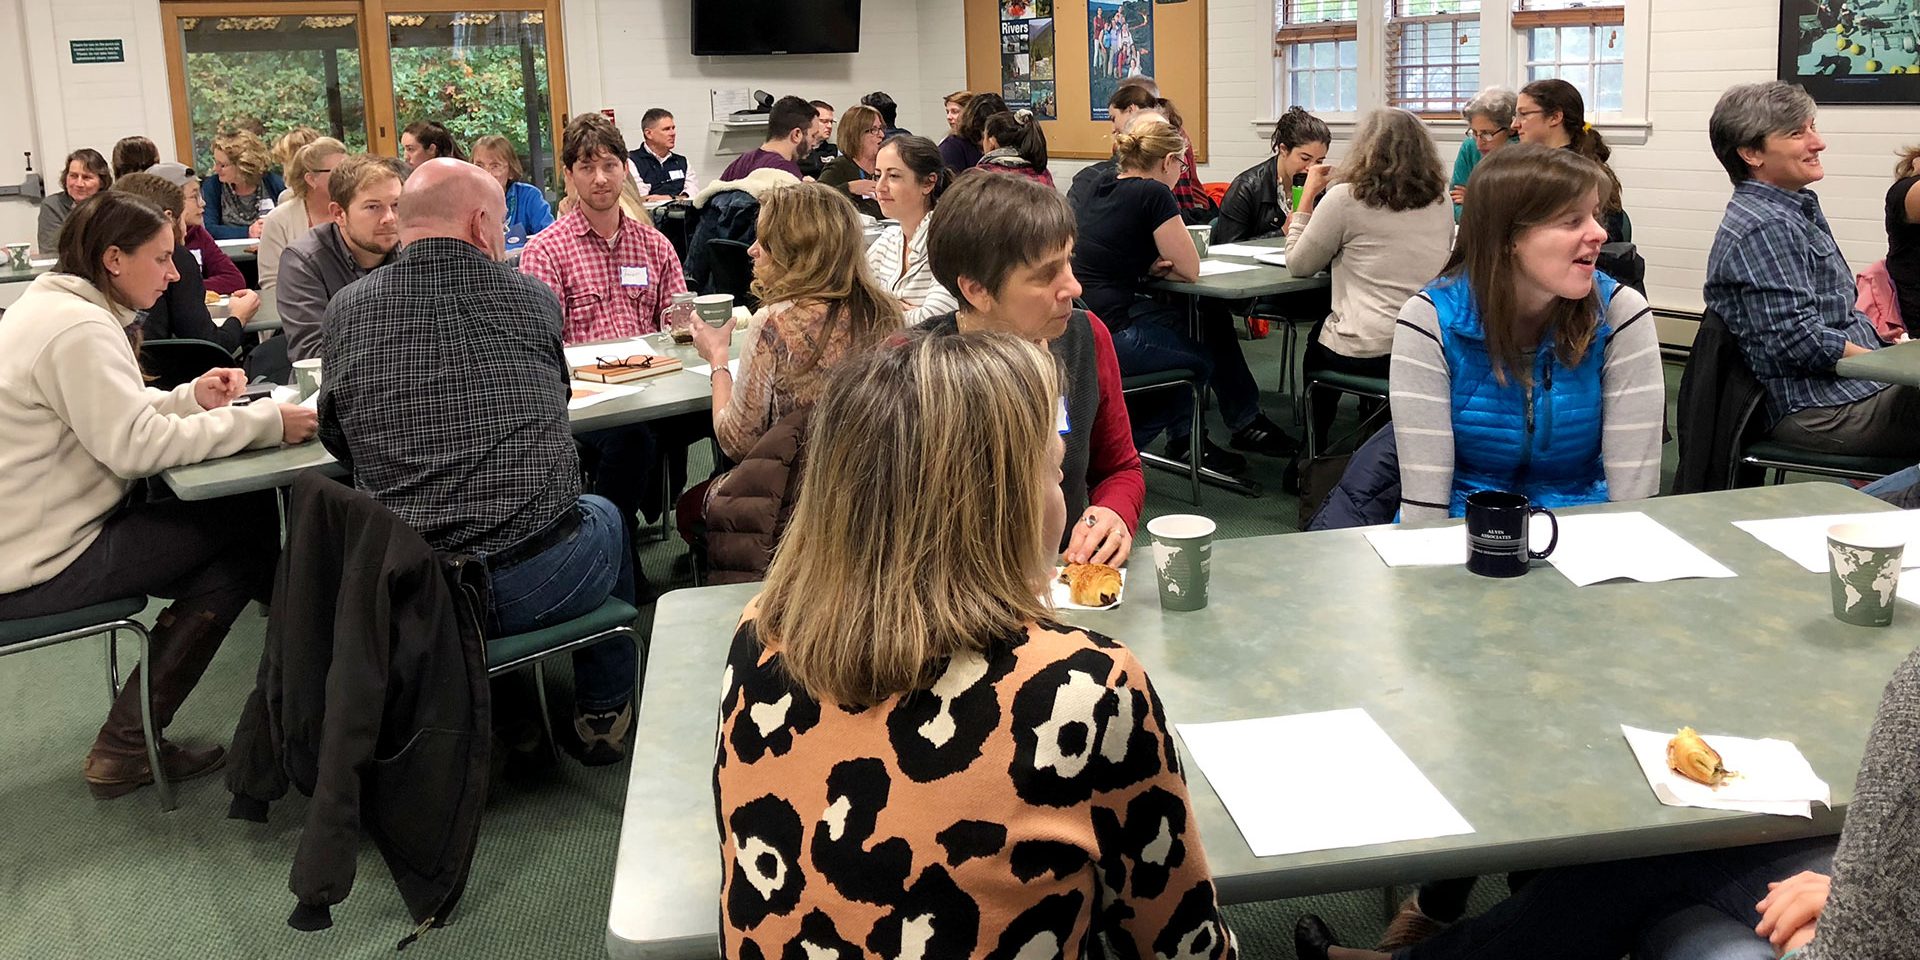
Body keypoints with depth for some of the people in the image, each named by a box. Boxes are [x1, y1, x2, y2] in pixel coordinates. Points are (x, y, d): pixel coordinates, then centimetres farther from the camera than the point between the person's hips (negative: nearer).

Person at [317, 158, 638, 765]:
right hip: (537, 581, -2)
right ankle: (604, 717, 39)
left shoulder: (348, 309, 3)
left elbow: (337, 440, 13)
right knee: (603, 517, 31)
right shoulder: (532, 298, 2)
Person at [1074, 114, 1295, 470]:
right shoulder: (1153, 194, -14)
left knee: (1211, 322, 21)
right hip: (1110, 338, -9)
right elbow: (1190, 269, -8)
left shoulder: (1100, 191, 11)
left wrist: (1147, 265, 5)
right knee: (1207, 355, 14)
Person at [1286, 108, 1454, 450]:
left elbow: (1298, 266, 2)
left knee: (1317, 342, 30)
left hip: (1364, 353, -5)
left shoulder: (1345, 198, -9)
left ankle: (1313, 451, 40)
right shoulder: (1440, 200, 5)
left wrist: (1309, 194, 8)